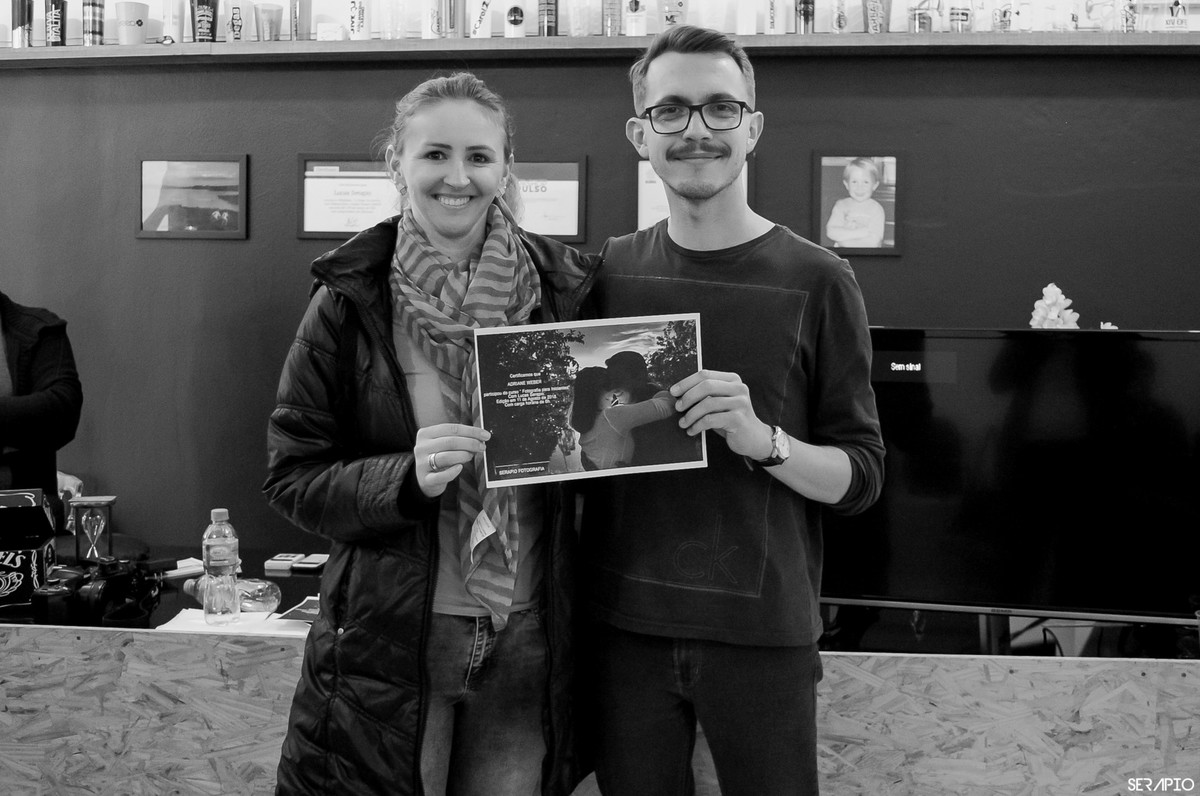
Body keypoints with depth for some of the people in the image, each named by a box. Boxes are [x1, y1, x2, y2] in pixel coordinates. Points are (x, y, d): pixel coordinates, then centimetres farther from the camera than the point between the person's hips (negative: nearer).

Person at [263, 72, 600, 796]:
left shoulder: (562, 290, 1)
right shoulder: (350, 302, -5)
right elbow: (292, 477, -3)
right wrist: (406, 478, -19)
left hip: (528, 646, 2)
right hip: (388, 646, -2)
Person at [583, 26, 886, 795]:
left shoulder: (817, 281, -4)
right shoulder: (610, 271, 4)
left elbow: (860, 476, -3)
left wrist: (763, 440, -20)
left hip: (763, 632, -2)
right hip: (625, 627, 2)